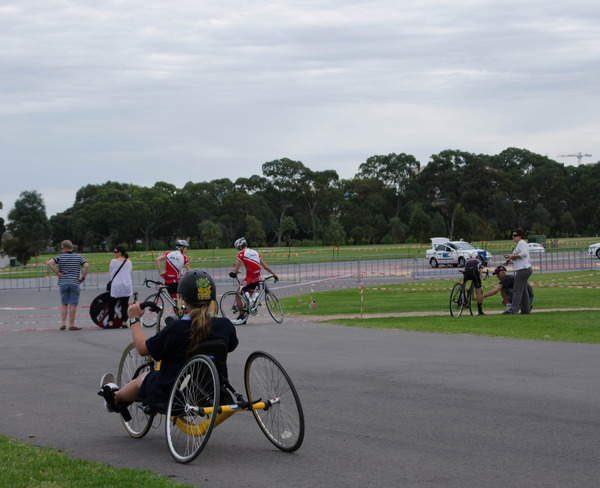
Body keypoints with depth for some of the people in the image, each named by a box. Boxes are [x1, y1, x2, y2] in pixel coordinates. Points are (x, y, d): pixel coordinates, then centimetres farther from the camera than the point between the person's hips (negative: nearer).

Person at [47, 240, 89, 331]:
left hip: (63, 283, 1)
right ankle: (71, 325, -1)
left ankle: (63, 324, 4)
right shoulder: (79, 257, 4)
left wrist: (57, 272, -3)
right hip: (74, 283, -1)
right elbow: (86, 266, -9)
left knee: (64, 304, 11)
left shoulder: (60, 257, 3)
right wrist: (83, 277, -1)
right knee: (73, 305, 0)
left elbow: (50, 263, -10)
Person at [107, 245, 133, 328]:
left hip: (116, 285, -3)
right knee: (125, 304, 6)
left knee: (111, 304, 7)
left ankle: (111, 322, 4)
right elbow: (130, 272, 13)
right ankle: (124, 322, 3)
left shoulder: (114, 261, -5)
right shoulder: (129, 262, 7)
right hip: (127, 285, 3)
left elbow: (111, 273, 2)